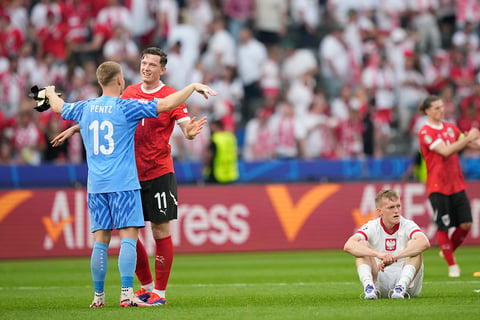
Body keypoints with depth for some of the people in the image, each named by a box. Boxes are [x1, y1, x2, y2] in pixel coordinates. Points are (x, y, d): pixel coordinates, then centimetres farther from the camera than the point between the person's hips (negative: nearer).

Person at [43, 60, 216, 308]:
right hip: (123, 183, -5)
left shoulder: (85, 109, 10)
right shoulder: (126, 107, -5)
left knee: (100, 241, 7)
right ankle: (126, 294, -15)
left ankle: (98, 296, 9)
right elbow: (168, 104, -12)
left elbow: (58, 107, 31)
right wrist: (194, 87, -1)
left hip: (96, 185, 5)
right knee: (128, 238, -6)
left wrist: (50, 93, 53)